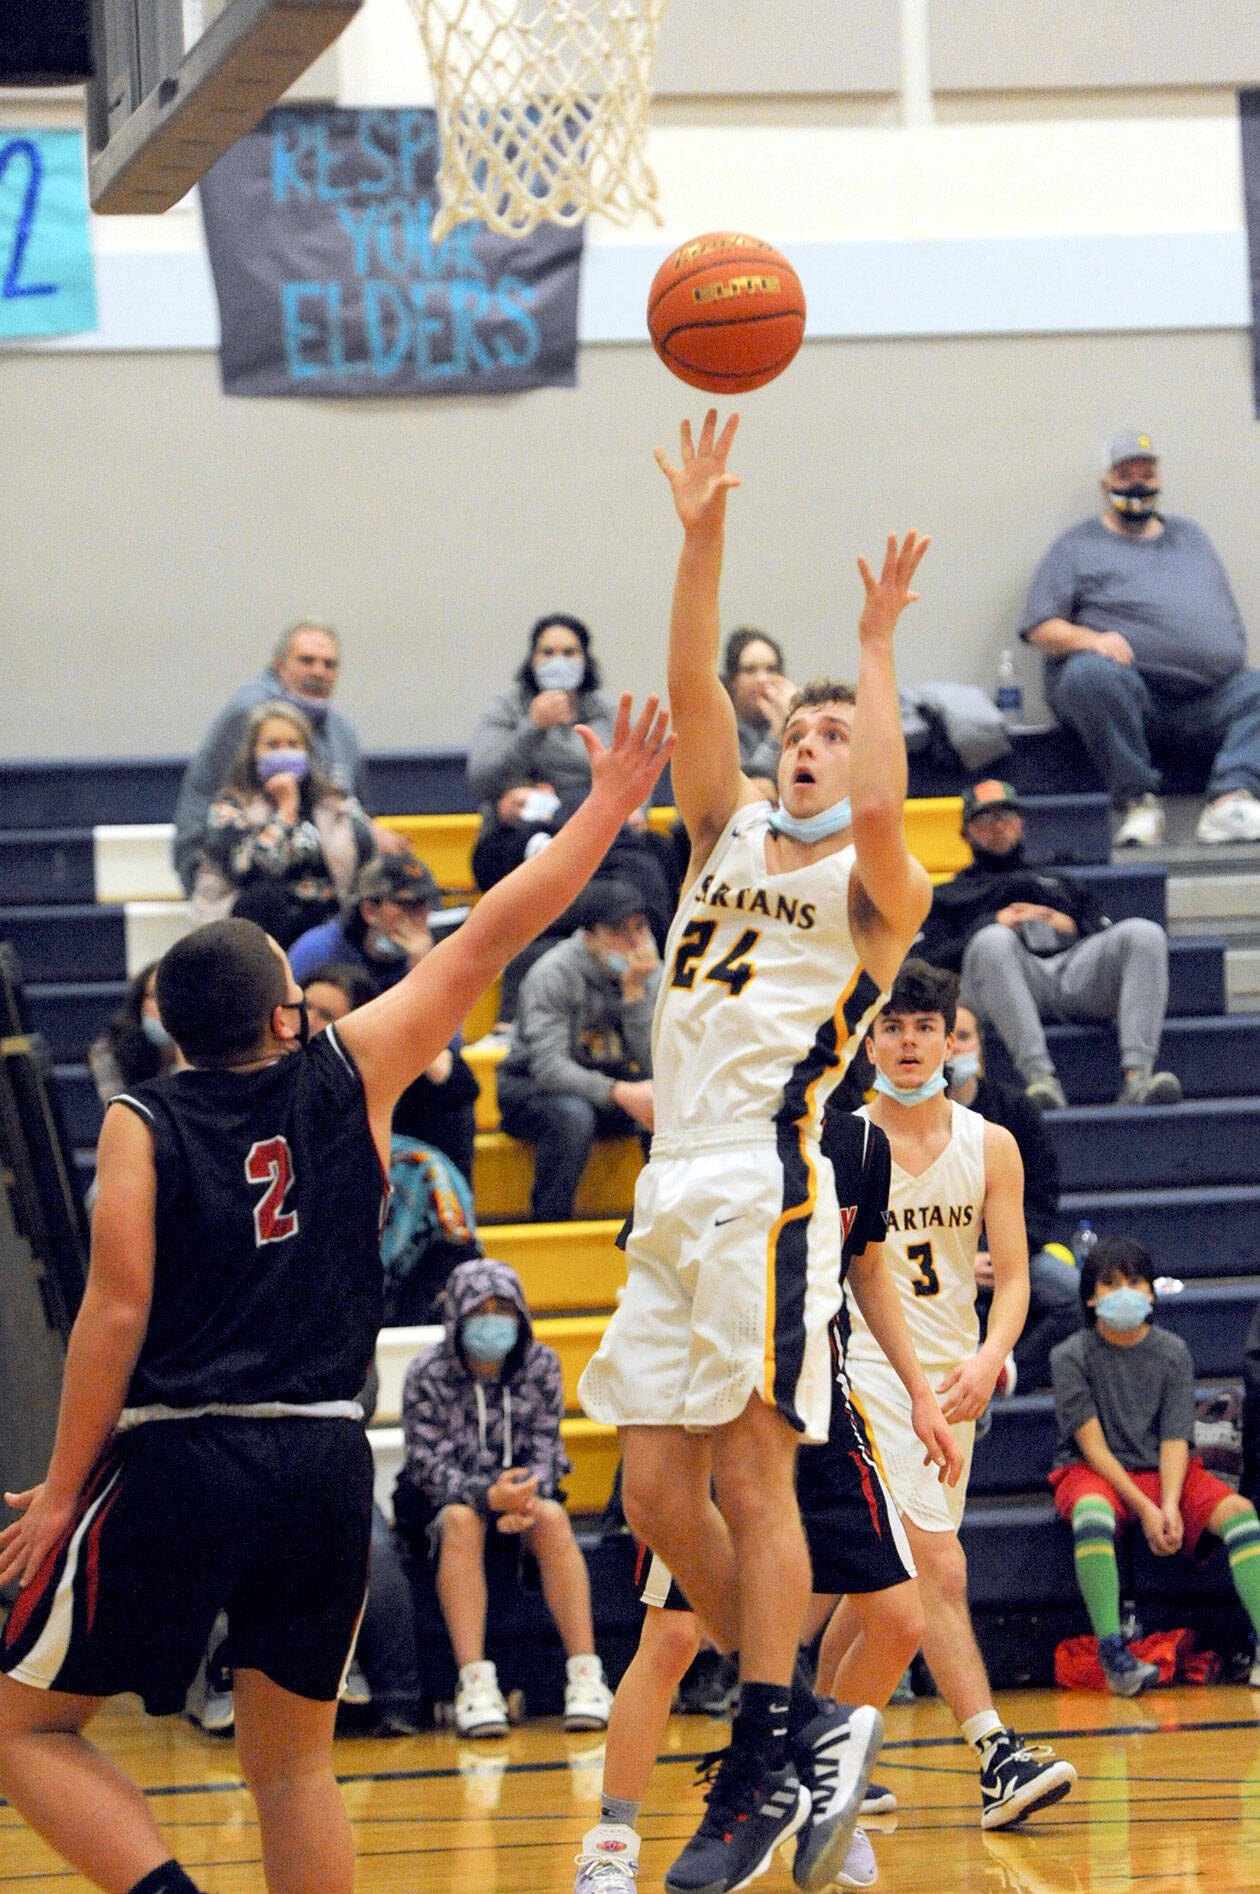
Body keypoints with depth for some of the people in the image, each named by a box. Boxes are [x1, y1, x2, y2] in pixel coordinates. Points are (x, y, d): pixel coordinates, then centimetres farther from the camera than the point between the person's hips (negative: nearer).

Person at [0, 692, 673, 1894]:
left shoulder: (142, 1124, 0)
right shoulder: (349, 1076, 5)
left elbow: (117, 1312, -6)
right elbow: (489, 938, 12)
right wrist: (606, 806, 20)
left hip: (176, 1461, -3)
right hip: (325, 1465, 3)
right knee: (291, 1763, 14)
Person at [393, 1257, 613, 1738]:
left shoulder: (540, 1364, -3)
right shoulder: (428, 1375, -11)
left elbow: (545, 1449, -6)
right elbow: (428, 1465, -15)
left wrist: (528, 1498, -29)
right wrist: (489, 1496, -34)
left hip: (523, 1498, 2)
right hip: (445, 1499, -2)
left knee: (553, 1519, -31)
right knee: (462, 1520, -35)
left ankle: (585, 1675, -36)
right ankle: (474, 1684, -42)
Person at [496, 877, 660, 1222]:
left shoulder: (649, 973, -5)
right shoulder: (553, 973, -20)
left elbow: (652, 1064, -15)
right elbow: (548, 1067, -28)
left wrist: (635, 992, -26)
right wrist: (622, 1093, -40)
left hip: (609, 1083, 5)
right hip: (531, 1088, -5)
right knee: (572, 1115, -39)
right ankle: (547, 1228, -24)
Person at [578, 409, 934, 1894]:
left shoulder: (873, 887, 2)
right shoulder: (728, 829, 19)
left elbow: (884, 813, -22)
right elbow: (692, 695, 4)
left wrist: (876, 650, -11)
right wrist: (703, 537, -6)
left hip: (768, 1183, -7)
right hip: (674, 1194, 7)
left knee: (751, 1476, -11)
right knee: (657, 1493, 4)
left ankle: (771, 1766, -7)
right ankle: (802, 1731, 16)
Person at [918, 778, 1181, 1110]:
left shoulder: (1060, 883, 41)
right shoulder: (947, 895, 33)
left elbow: (1109, 936, 27)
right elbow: (935, 958, 12)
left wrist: (1073, 927, 6)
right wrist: (997, 923, 1)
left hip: (1075, 966, 3)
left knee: (1145, 933, -27)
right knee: (993, 942, -40)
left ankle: (1136, 1074, -43)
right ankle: (1039, 1076, -53)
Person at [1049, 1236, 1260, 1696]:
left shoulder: (1173, 1353, 5)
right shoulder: (1071, 1356, -3)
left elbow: (1174, 1439, -3)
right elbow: (1093, 1444, -9)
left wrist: (1170, 1506, -21)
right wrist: (1143, 1507, -20)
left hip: (1163, 1472, 3)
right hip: (1093, 1471, -3)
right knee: (1092, 1511, -39)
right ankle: (1112, 1652, -42)